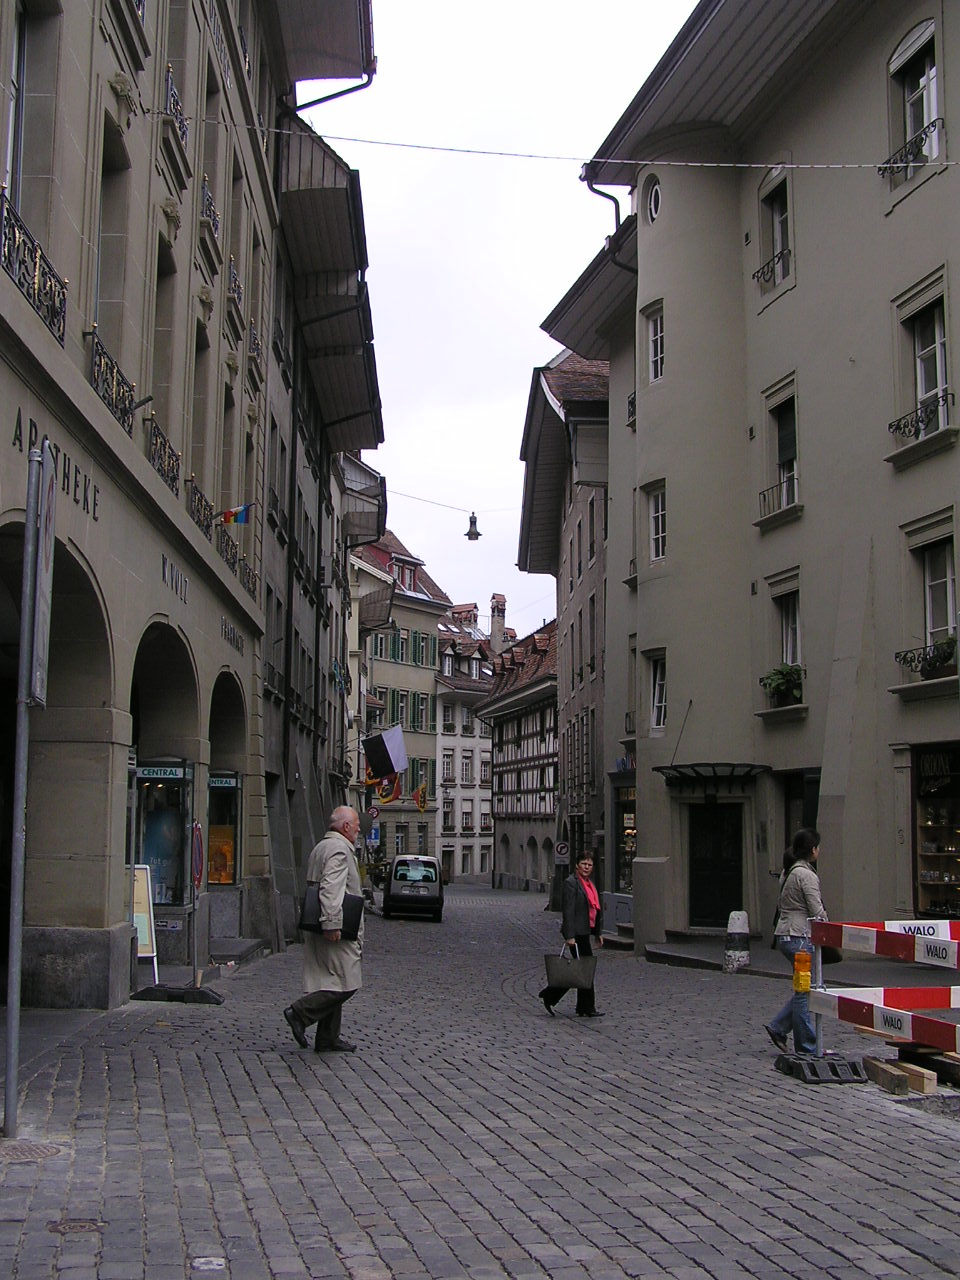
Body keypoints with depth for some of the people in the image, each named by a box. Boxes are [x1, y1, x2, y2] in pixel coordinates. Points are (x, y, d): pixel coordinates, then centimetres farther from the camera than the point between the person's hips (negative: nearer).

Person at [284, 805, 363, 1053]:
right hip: (336, 931, -10)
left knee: (333, 985, 11)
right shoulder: (339, 849, -12)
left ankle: (328, 1039, 11)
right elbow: (331, 889, -23)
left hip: (319, 930, 10)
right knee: (346, 984, -9)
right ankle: (300, 1012, -13)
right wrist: (332, 924, -26)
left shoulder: (321, 847, 21)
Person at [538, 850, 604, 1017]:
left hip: (585, 931, 9)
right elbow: (568, 911, -18)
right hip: (576, 932, -9)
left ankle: (549, 996, 18)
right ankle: (587, 1008, 7)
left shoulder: (590, 883, 16)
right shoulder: (571, 882, -12)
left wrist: (597, 933, 20)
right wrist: (569, 936, -22)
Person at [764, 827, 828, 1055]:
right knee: (805, 991, -1)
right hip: (800, 937, -9)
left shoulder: (788, 872, 13)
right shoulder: (806, 874, -16)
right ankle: (806, 1049, 6)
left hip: (785, 935, 9)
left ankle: (778, 1028, 16)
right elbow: (817, 911, -16)